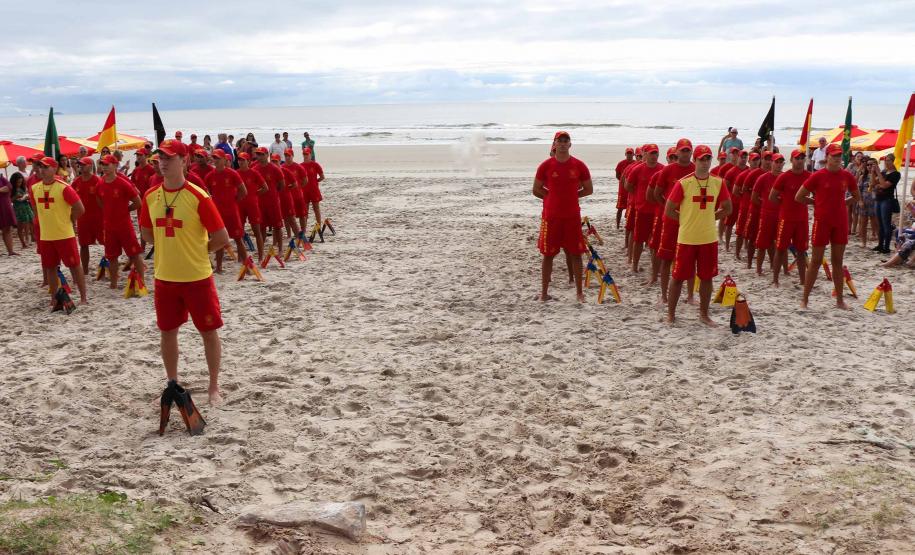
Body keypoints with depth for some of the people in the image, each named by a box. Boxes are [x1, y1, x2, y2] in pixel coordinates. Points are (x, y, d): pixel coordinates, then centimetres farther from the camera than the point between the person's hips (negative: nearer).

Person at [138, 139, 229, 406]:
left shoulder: (198, 197, -14)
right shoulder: (150, 196, 1)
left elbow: (222, 238, -13)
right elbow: (146, 232, 17)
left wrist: (196, 252, -3)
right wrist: (170, 249, 6)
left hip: (197, 277, -5)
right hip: (165, 277, 5)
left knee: (209, 331, 5)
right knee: (167, 331, 13)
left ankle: (214, 387, 19)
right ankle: (172, 384, 29)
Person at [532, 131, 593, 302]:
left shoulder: (579, 166, 0)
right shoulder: (546, 165, -1)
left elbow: (589, 189, 9)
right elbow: (536, 190, 6)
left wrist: (570, 195, 2)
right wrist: (553, 197, 0)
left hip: (573, 216, 1)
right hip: (551, 216, -1)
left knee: (576, 253, 4)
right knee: (548, 254, 4)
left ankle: (579, 292, 13)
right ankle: (544, 293, 12)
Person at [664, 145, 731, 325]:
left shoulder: (718, 183, 2)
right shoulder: (683, 183, -10)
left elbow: (727, 208, 13)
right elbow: (669, 210, -6)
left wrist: (709, 218, 5)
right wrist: (687, 220, 0)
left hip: (709, 238, 4)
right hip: (687, 238, -3)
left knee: (706, 277, 10)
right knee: (678, 277, 4)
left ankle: (704, 314, 24)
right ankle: (670, 314, 16)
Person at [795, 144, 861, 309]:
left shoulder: (846, 176, 5)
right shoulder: (818, 176, -6)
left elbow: (857, 197, 19)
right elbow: (799, 197, -3)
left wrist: (841, 203, 7)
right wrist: (818, 203, 2)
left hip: (841, 222, 4)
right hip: (822, 222, -4)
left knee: (838, 261, 9)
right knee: (816, 261, -1)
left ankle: (840, 299, 15)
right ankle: (805, 299, 5)